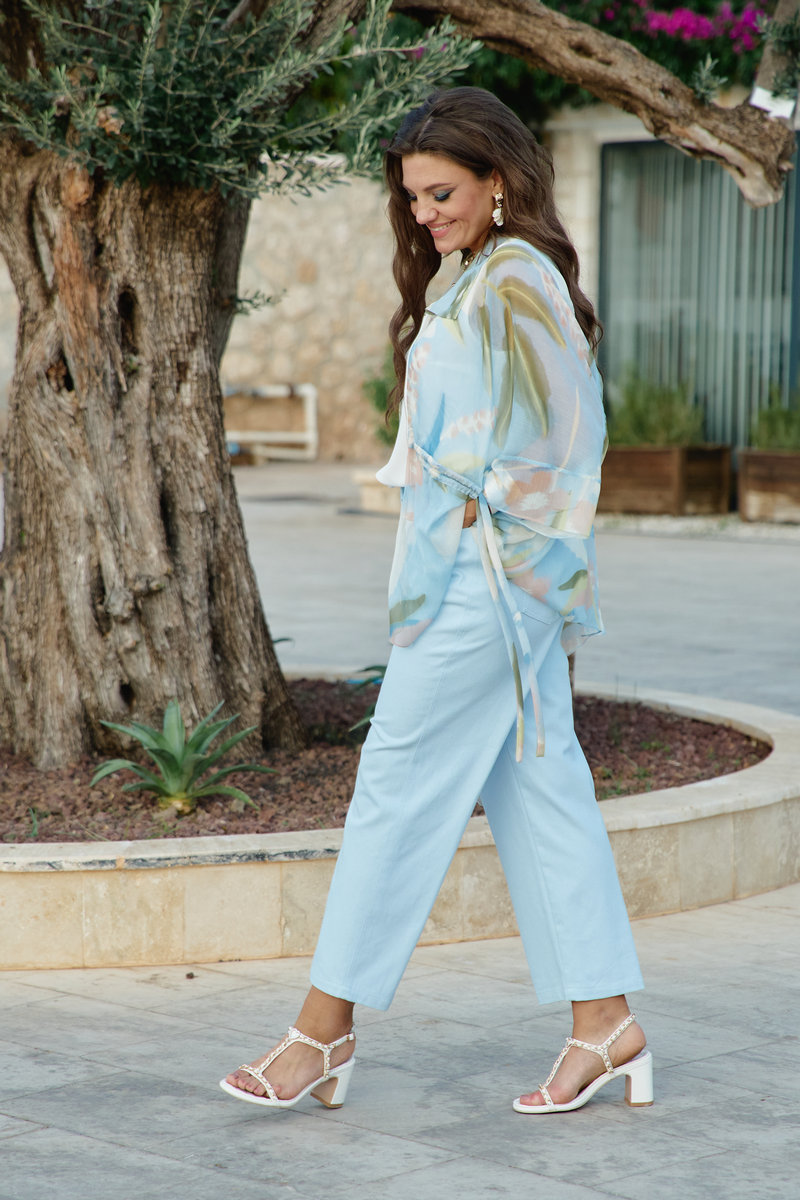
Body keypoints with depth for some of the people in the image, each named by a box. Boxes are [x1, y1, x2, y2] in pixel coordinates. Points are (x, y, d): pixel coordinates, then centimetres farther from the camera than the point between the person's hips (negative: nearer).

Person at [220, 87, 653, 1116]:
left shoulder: (508, 287, -15)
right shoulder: (493, 280, 16)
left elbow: (510, 453, -18)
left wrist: (455, 545, -9)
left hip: (482, 572, -10)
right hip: (514, 579, 10)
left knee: (398, 785, -4)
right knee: (539, 787, 9)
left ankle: (326, 1029, 4)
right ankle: (604, 1022, 10)